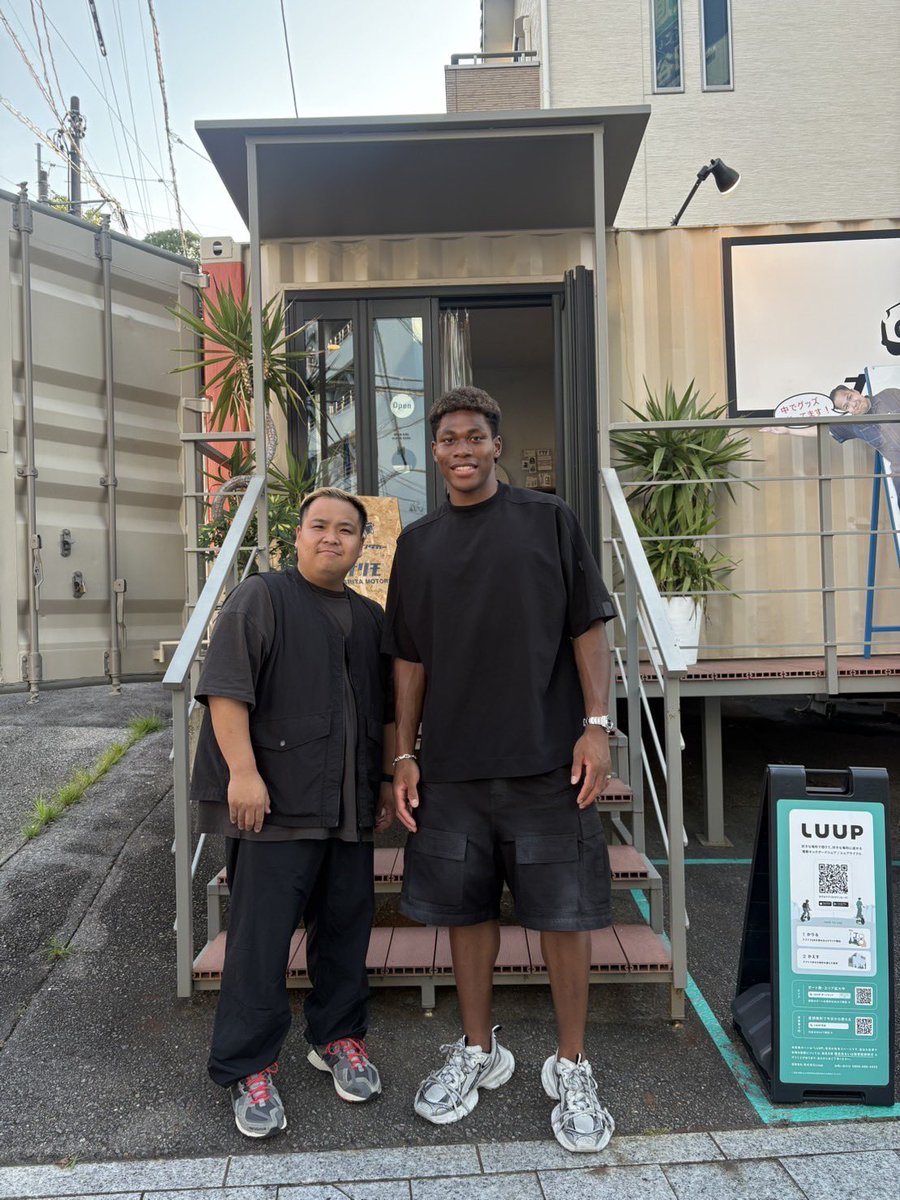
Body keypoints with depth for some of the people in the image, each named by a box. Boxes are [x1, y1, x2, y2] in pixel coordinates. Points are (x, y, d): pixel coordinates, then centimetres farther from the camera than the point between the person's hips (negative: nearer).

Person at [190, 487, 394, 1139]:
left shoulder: (371, 618, 16)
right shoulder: (261, 597, -3)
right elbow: (227, 688, -12)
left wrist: (387, 779, 17)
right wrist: (243, 771, -19)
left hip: (350, 807, 6)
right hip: (275, 803, -6)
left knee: (346, 928, 14)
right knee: (262, 936, 0)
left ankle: (338, 1037, 34)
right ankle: (248, 1068, 16)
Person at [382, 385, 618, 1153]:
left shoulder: (548, 520, 3)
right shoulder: (418, 543, 10)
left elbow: (589, 628, 1)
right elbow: (410, 658, 12)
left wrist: (597, 725, -8)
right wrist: (405, 755, 8)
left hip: (546, 761, -2)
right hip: (453, 767, 3)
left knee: (563, 912, 4)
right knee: (467, 908, 12)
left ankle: (572, 1068, 24)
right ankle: (479, 1053, 33)